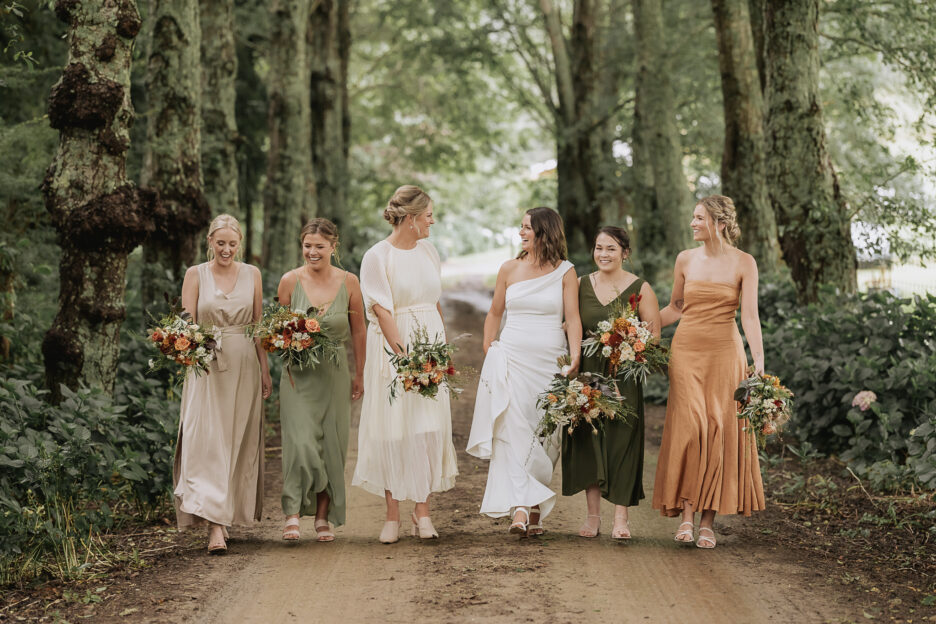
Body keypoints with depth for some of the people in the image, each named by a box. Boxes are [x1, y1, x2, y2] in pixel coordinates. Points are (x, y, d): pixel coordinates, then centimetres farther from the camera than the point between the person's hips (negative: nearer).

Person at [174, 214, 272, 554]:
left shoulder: (251, 274, 9)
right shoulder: (195, 275, 2)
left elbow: (258, 325, 11)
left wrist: (265, 369, 8)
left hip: (244, 367, 3)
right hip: (206, 368, -3)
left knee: (240, 443, 6)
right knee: (207, 443, -11)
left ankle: (230, 512, 23)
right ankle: (215, 525, -15)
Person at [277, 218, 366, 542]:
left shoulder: (348, 282, -1)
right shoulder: (290, 281, -4)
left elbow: (358, 331, 8)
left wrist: (359, 375, 11)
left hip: (334, 374, 1)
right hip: (298, 374, -1)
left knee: (331, 445, 4)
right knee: (301, 441, -14)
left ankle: (323, 518, 15)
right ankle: (293, 513, -4)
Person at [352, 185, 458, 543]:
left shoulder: (428, 251, 10)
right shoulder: (377, 256, -8)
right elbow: (383, 312, -12)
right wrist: (405, 356, -18)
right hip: (393, 347, -5)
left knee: (430, 428, 0)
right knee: (393, 429, -2)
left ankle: (422, 512, 6)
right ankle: (393, 516, 4)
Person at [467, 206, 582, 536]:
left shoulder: (564, 272, 4)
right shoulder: (509, 269, 9)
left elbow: (573, 317, -1)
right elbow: (495, 313, 18)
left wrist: (575, 355, -14)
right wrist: (488, 351, 9)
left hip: (550, 361, 0)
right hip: (511, 358, 1)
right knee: (513, 430, -14)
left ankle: (535, 508, 11)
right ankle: (520, 507, -20)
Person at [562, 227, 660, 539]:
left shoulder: (639, 288, 1)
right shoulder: (580, 285, 10)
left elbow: (654, 334, 0)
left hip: (624, 376, -3)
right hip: (586, 373, 3)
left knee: (621, 441, -4)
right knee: (587, 440, 1)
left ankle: (621, 518, 2)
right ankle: (592, 515, 10)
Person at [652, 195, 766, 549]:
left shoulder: (743, 263, -2)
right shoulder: (685, 260, 6)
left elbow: (749, 315, -7)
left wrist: (759, 362, -16)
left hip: (725, 352, -2)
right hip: (687, 349, 2)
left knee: (719, 431, -3)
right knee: (689, 427, -10)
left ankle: (709, 520, 3)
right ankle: (687, 513, -6)